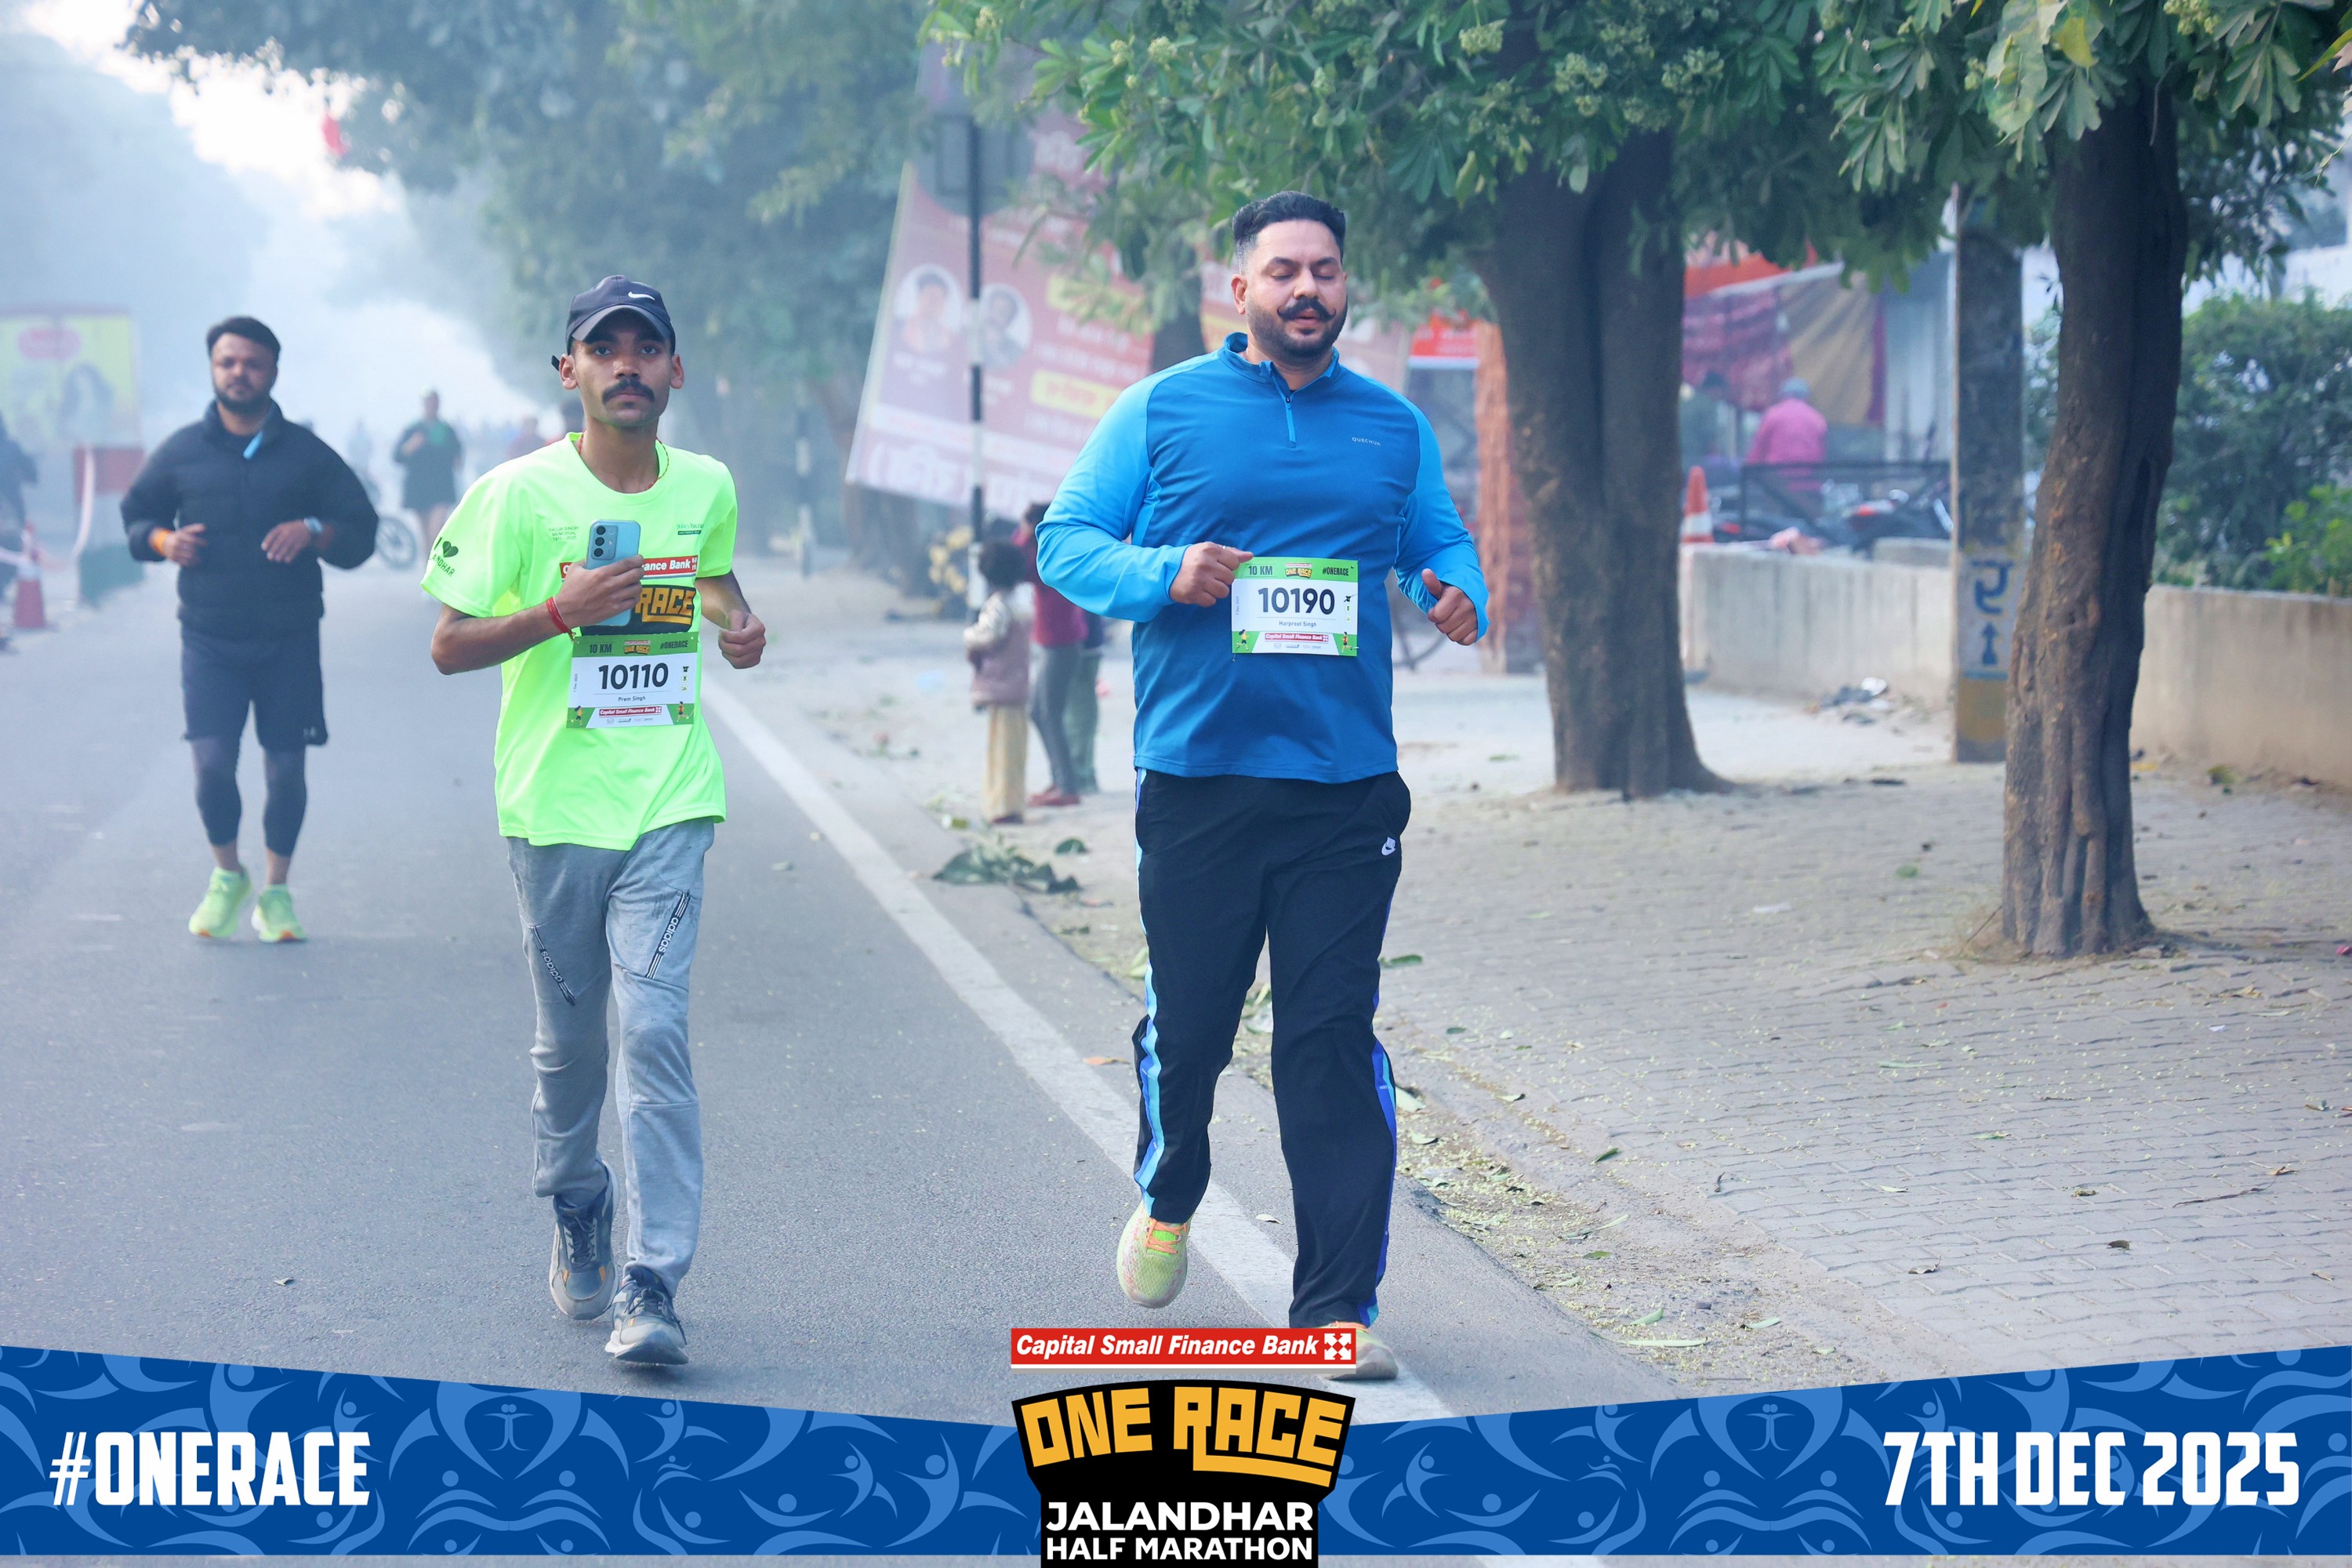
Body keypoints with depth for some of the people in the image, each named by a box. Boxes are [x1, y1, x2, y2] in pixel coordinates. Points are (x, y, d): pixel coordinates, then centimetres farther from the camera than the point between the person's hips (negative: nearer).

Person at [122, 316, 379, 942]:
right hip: (209, 638, 0)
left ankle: (277, 892, 18)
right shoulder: (181, 451, 5)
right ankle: (227, 874, 13)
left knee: (285, 769, 1)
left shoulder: (306, 454, 4)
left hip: (289, 638, 0)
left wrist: (312, 532, -15)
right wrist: (165, 541, -6)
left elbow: (361, 532, 6)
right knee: (212, 763, -12)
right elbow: (136, 516, 16)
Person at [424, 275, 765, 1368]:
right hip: (554, 802, -1)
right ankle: (578, 1225, 35)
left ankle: (651, 1287, -14)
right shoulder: (518, 495, -6)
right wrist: (559, 612, -19)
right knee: (569, 1039, 10)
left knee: (654, 1027, -12)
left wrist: (737, 621, 5)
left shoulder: (706, 488, 5)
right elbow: (449, 647, -4)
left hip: (669, 799, 1)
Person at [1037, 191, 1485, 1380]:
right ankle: (1167, 1203, 37)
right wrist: (1165, 574, -16)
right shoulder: (1163, 412, 5)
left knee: (1334, 1042, -2)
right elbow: (1065, 539, 4)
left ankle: (1337, 1304, 2)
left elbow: (1440, 543, 20)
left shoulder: (1393, 428, 13)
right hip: (1196, 780, -1)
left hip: (1347, 790, 1)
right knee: (1187, 1024, 5)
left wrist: (1459, 594, -4)